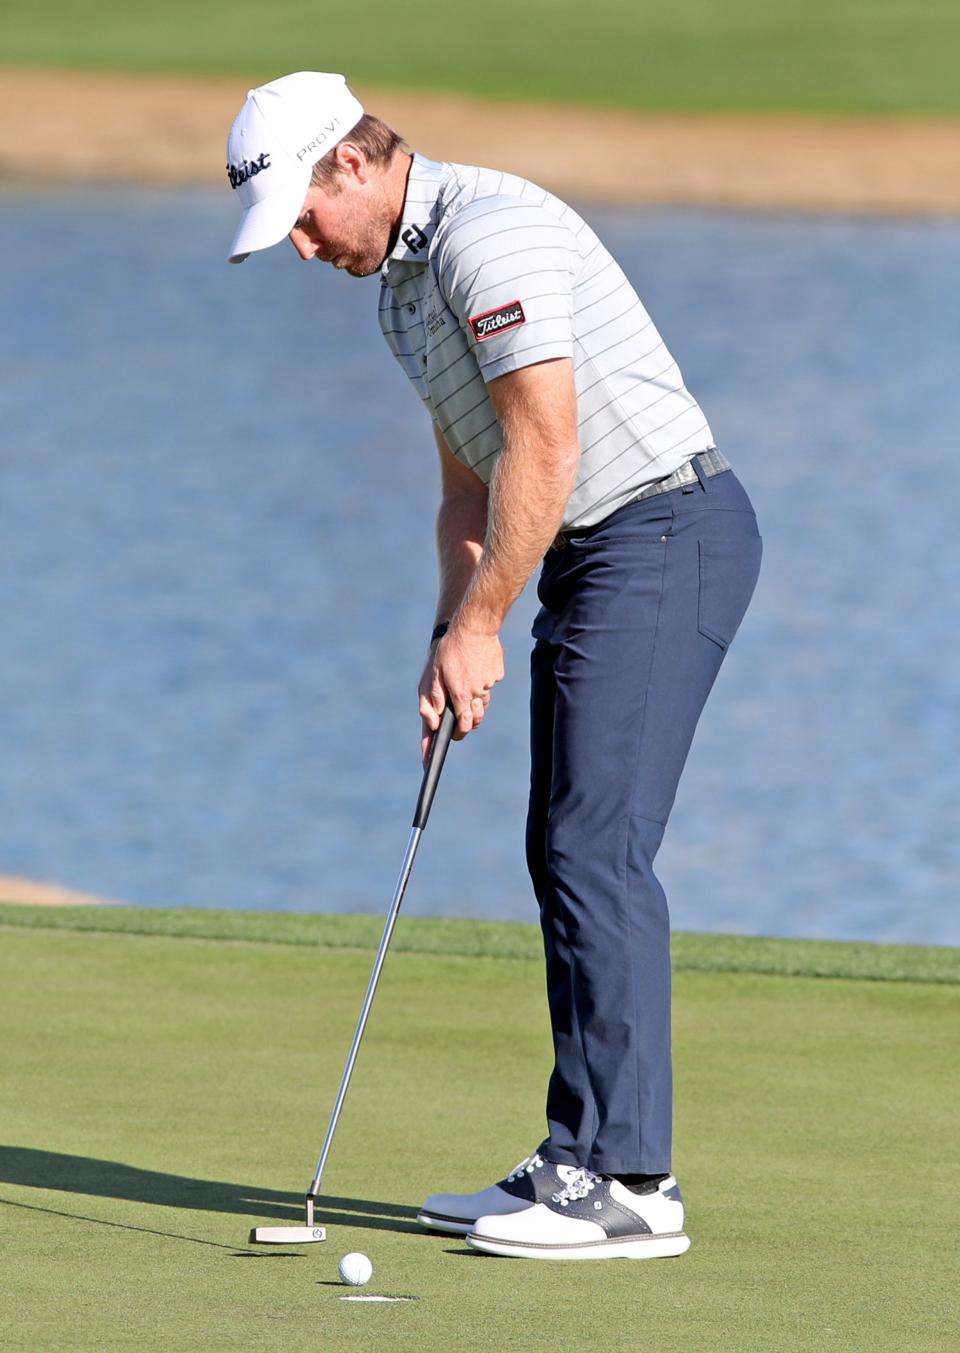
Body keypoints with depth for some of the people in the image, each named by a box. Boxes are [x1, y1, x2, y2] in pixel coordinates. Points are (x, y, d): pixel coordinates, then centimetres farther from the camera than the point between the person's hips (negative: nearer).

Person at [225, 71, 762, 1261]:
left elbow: (541, 453, -22)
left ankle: (629, 1183, -13)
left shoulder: (489, 235, -18)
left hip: (664, 533, -10)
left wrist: (477, 627, -15)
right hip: (592, 556, 11)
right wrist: (454, 644, 7)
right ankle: (580, 1163, 14)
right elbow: (470, 483, 19)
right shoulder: (400, 281, 15)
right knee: (567, 852, 10)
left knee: (597, 847, -13)